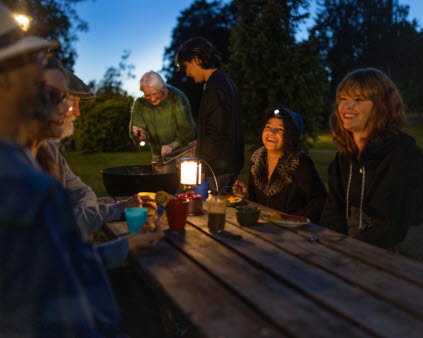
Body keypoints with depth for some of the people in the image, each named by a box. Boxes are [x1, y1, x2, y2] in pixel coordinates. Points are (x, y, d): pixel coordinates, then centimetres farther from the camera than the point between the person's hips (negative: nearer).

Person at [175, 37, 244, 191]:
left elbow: (216, 133, -21)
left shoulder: (215, 88, -18)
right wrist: (200, 144, 20)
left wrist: (198, 160, -12)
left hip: (218, 170, -10)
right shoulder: (225, 81, 14)